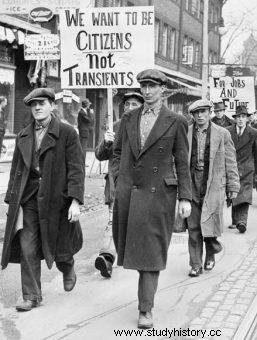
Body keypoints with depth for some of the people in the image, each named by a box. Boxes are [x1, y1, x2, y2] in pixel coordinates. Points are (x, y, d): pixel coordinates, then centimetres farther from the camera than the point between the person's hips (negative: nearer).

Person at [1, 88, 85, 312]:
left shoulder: (67, 133, -4)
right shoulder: (24, 136, 11)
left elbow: (76, 169, -9)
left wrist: (75, 201, -17)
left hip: (56, 199, -3)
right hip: (28, 199, 4)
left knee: (58, 246, 10)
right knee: (27, 249, 0)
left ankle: (68, 269, 43)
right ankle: (31, 297, 10)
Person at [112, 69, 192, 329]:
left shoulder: (176, 122, 0)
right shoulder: (129, 119, 9)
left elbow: (182, 162, 1)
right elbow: (117, 152, 18)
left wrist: (185, 197, -4)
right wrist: (118, 180, 5)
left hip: (158, 193, -4)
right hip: (127, 192, 4)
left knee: (151, 250, -4)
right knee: (130, 246, 12)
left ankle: (145, 310, 2)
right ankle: (149, 281, 39)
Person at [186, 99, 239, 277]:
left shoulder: (222, 134, 3)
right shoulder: (185, 134, 6)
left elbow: (230, 161, 6)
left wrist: (233, 187, 4)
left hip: (214, 184, -1)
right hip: (192, 184, 2)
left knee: (209, 224, -6)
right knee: (193, 226, 3)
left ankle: (211, 253, 23)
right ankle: (196, 264, 14)